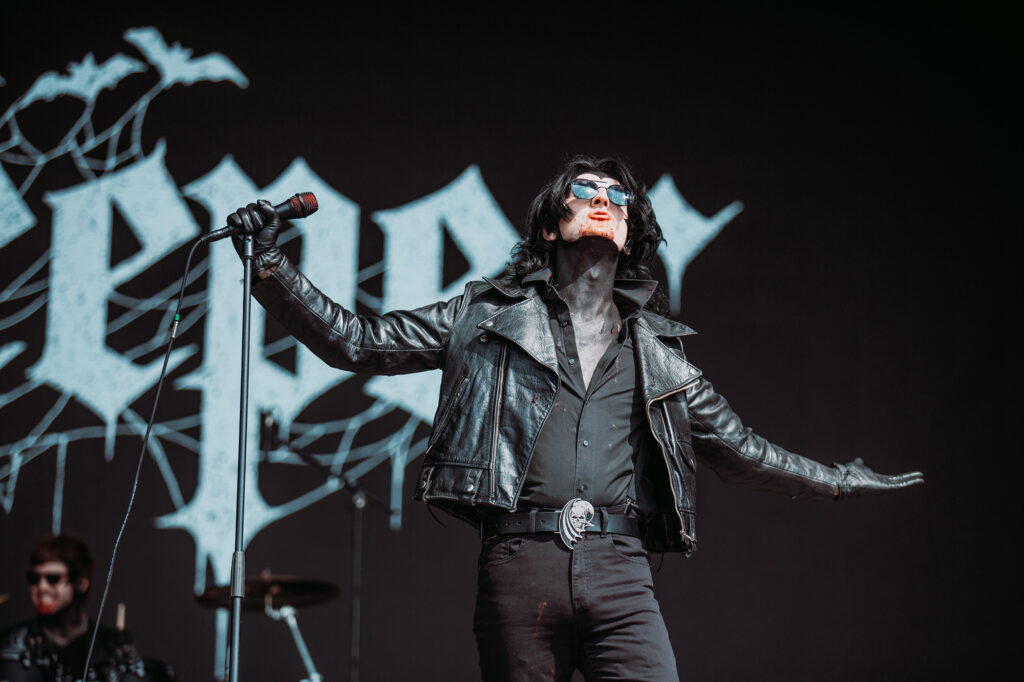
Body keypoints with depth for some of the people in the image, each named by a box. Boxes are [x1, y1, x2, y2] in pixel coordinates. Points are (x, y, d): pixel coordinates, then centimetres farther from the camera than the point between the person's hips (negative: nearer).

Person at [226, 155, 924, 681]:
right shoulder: (492, 317, 15)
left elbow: (737, 447, 31)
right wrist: (272, 265, 1)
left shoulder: (656, 350, 23)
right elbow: (355, 341, 11)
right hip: (521, 559, -1)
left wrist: (838, 480, 31)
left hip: (621, 572, 2)